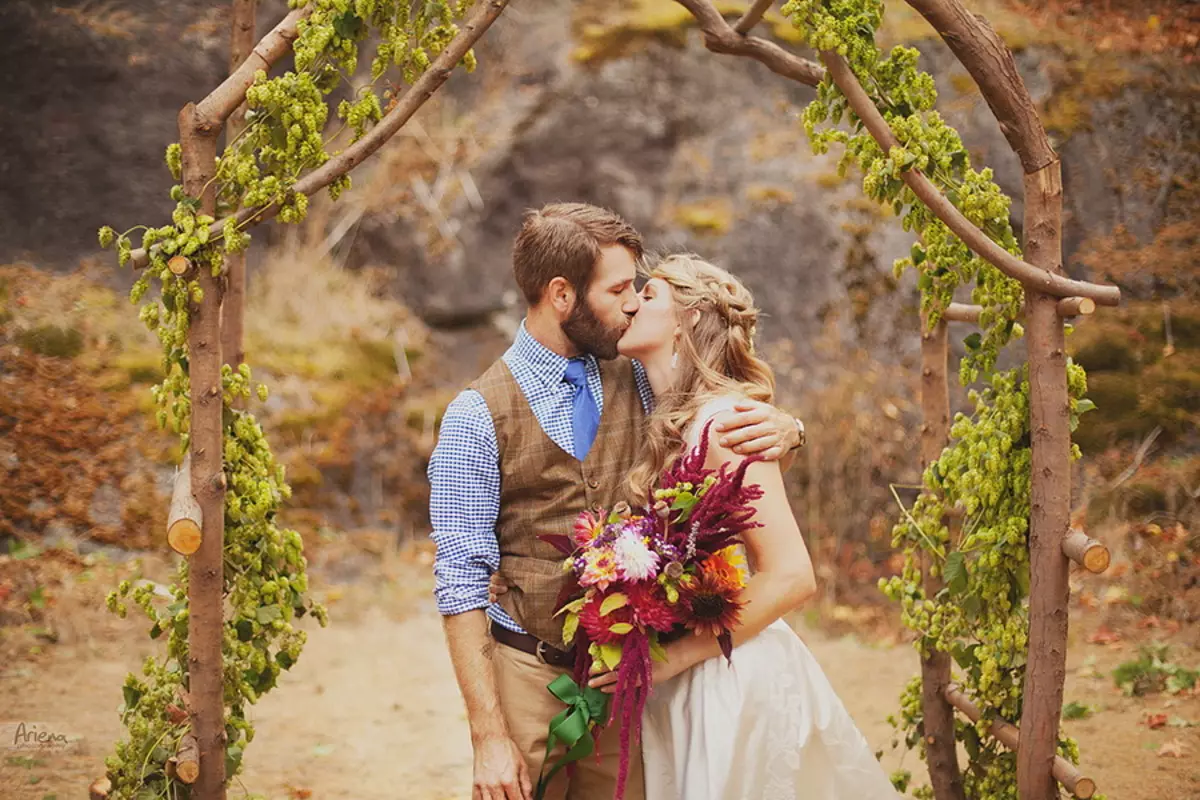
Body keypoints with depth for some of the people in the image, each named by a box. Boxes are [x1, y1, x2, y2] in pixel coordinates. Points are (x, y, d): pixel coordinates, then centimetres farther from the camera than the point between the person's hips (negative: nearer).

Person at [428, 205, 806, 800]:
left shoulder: (638, 384, 4)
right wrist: (488, 736, -16)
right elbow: (461, 583, -10)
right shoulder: (478, 417, -8)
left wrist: (784, 428, -14)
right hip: (530, 677, -3)